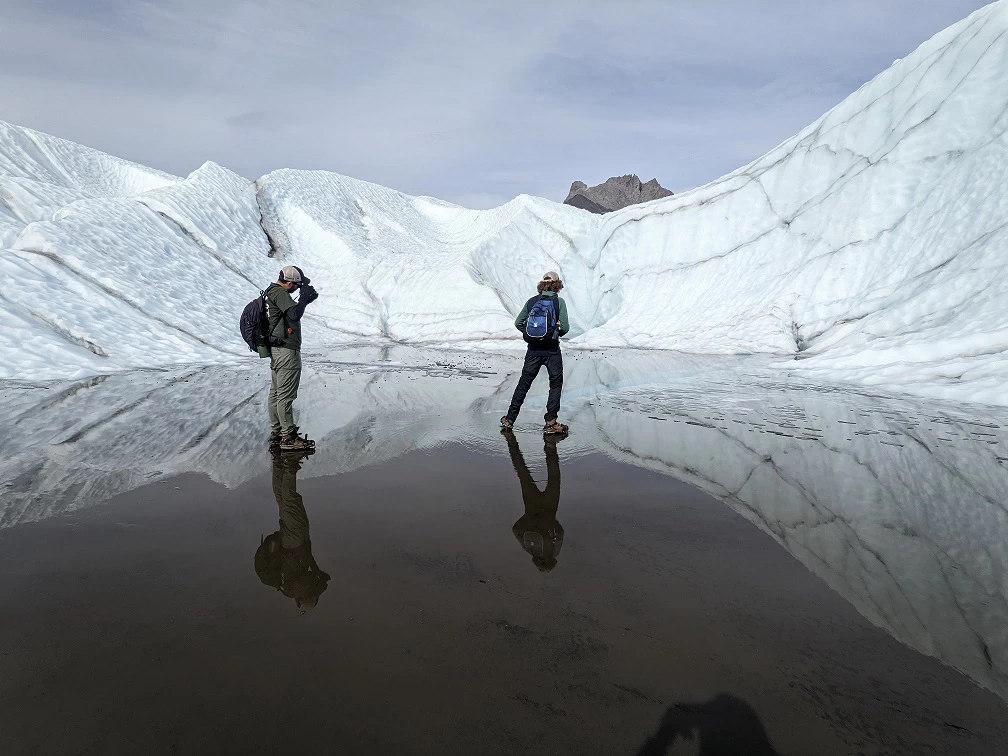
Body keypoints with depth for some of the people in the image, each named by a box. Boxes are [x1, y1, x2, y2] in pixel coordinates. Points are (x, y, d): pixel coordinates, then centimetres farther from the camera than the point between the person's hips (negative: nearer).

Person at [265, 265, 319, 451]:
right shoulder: (279, 293, -15)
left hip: (276, 350, 11)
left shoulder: (272, 291, 17)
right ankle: (288, 437, -1)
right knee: (286, 394, -6)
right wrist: (304, 297, -14)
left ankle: (276, 433, 22)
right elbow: (294, 314, -28)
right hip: (287, 351, -11)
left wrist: (305, 299, 13)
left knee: (275, 392, 14)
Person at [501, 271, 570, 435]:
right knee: (556, 384, 10)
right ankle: (550, 422, 6)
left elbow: (518, 323, 5)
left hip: (533, 349, 3)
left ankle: (509, 419, 17)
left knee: (523, 384, 12)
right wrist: (558, 331, 10)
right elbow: (564, 327, -11)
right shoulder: (559, 302, -6)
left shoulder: (531, 301, 4)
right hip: (552, 349, -3)